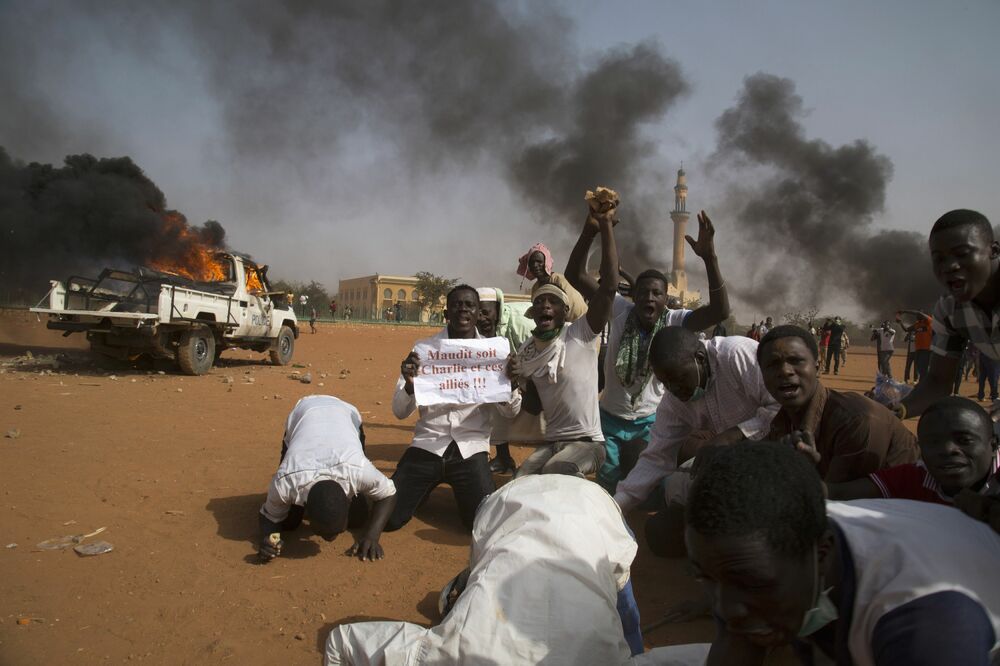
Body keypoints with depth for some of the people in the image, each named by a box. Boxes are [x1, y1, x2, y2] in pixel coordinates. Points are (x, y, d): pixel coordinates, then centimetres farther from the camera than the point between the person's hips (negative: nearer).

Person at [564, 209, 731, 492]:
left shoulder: (674, 322, -16)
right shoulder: (620, 310, -14)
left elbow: (720, 311, -32)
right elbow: (575, 276, -20)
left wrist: (709, 257, -44)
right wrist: (589, 232, -37)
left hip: (649, 422, -1)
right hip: (610, 418, 1)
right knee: (606, 488, 15)